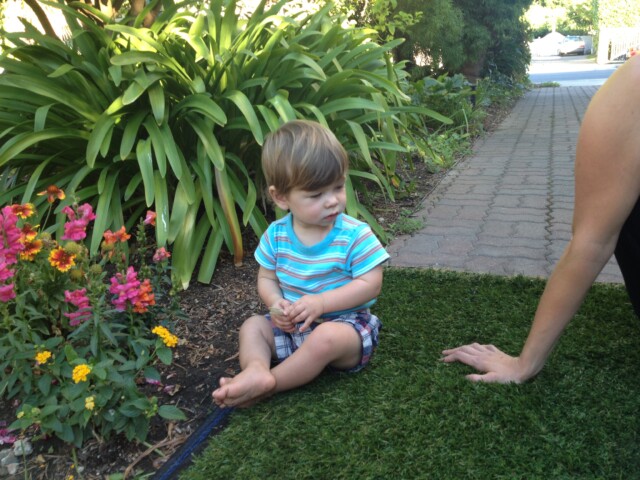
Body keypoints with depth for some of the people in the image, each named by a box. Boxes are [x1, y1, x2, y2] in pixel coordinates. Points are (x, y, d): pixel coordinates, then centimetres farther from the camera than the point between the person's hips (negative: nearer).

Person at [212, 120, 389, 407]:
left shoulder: (355, 235, -16)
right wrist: (275, 303, -16)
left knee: (326, 337, -35)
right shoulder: (276, 234, -3)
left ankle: (266, 385, -25)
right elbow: (267, 279, 7)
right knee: (252, 326, -5)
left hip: (346, 323, -5)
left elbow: (370, 284, -18)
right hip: (292, 327, 5)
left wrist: (321, 302, -27)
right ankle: (256, 369, -32)